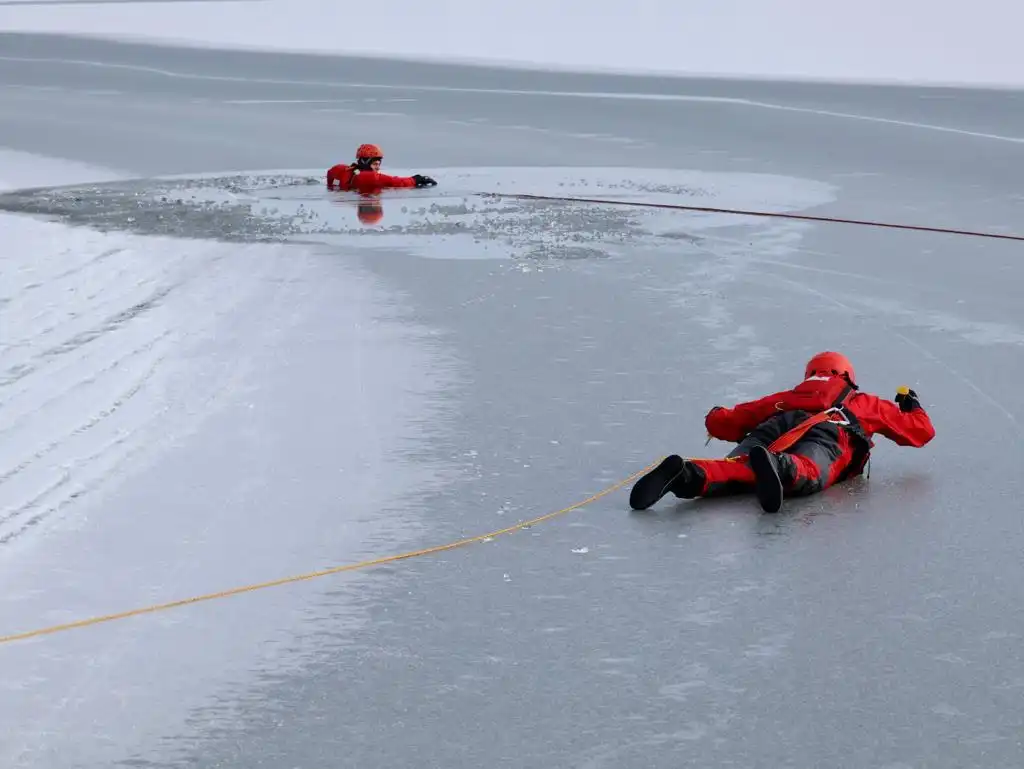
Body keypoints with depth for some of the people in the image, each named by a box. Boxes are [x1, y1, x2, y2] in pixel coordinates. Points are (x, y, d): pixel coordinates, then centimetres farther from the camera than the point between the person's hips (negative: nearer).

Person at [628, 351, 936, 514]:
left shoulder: (784, 398, 39)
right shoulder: (866, 402, 40)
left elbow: (718, 422, 33)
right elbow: (922, 430, 46)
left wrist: (717, 415, 57)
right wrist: (911, 404, 68)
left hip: (776, 424, 3)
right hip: (827, 433, -2)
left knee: (735, 469, -22)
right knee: (806, 471, -34)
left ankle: (690, 474, -54)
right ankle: (778, 466, -69)